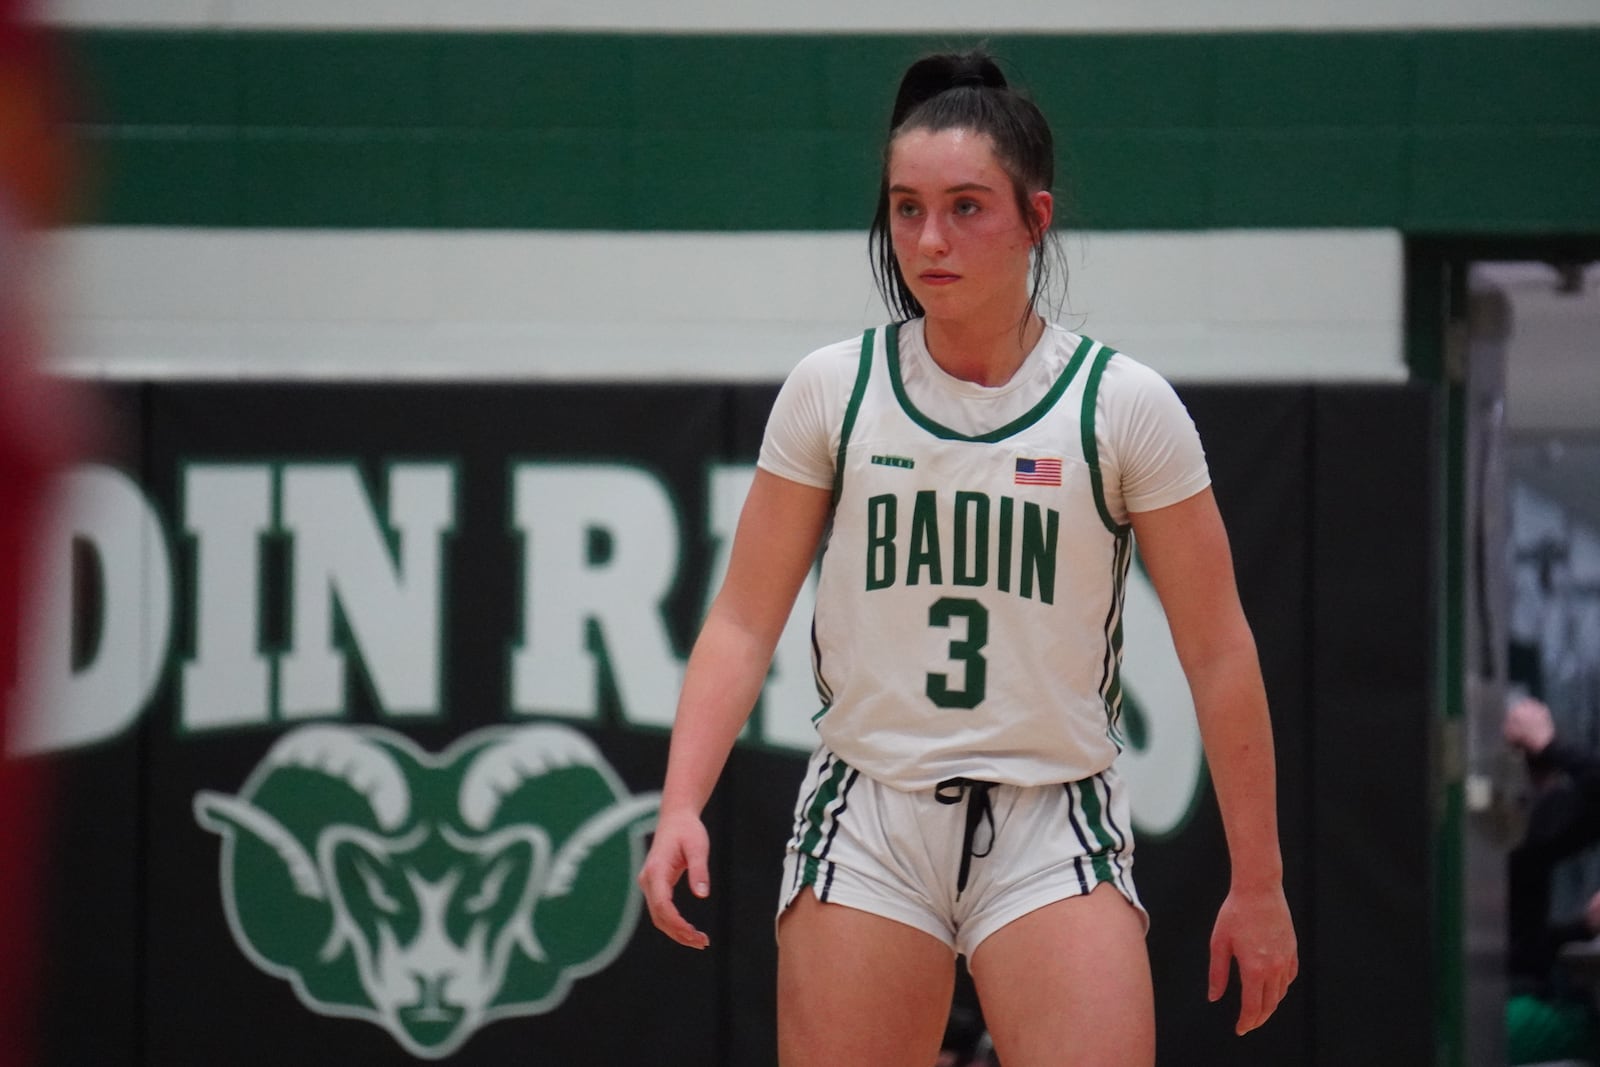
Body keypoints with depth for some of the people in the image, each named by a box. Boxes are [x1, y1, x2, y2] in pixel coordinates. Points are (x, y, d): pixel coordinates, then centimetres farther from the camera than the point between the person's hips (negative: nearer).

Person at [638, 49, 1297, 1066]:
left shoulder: (1124, 403, -2)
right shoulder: (831, 392, 2)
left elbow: (1218, 652, 1)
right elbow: (744, 622, 4)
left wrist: (1258, 884, 2)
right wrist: (681, 807, -10)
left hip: (1056, 834, -1)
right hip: (866, 822, 1)